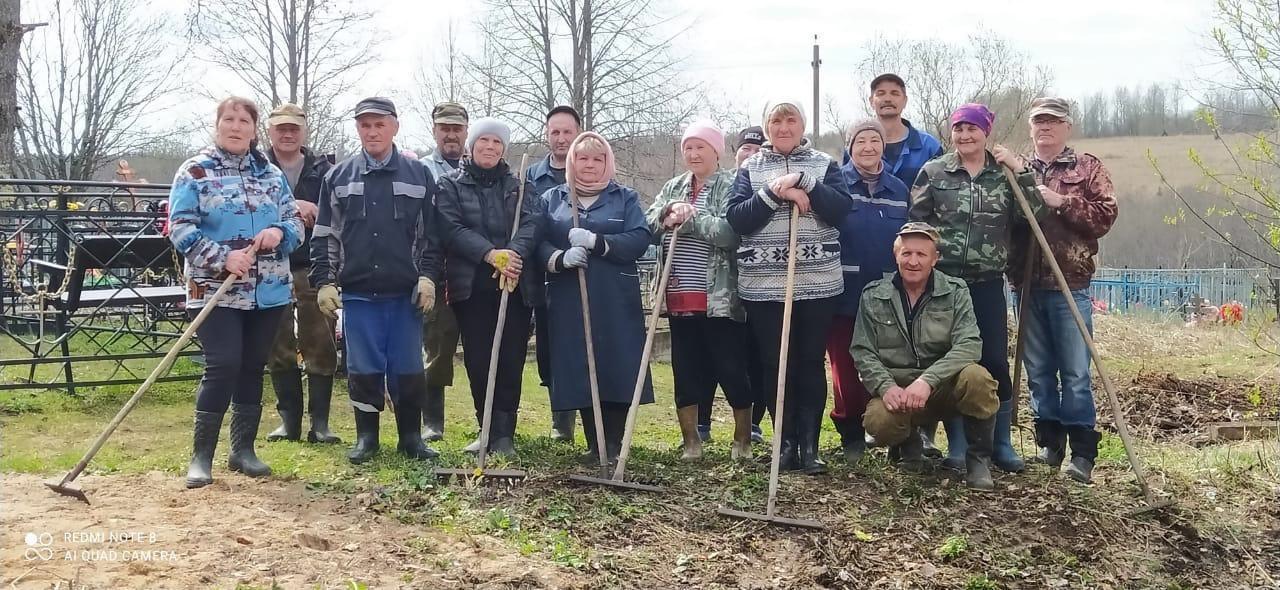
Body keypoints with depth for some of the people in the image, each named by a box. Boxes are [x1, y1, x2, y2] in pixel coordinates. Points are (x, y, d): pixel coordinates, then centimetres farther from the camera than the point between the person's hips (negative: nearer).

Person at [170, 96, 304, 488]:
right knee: (223, 367, -12)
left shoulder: (272, 174, 12)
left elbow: (295, 222, 13)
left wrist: (279, 232, -11)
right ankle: (201, 455, -1)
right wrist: (223, 258, -21)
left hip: (269, 291, 5)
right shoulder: (194, 172, -1)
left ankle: (243, 449, 21)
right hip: (215, 291, -4)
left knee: (253, 367, 10)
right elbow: (180, 228, -9)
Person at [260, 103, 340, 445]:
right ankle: (289, 419, 16)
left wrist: (312, 214, -14)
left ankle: (320, 421, 6)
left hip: (314, 269, 0)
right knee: (279, 349, 6)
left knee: (321, 347, -1)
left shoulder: (323, 170, 8)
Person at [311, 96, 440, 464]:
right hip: (357, 292, 1)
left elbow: (430, 234, 6)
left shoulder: (419, 175, 6)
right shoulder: (339, 177, 9)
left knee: (408, 369, 3)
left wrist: (427, 277, -2)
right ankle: (366, 437, 17)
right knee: (363, 369, 5)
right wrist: (324, 282, 2)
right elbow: (325, 236, 9)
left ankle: (410, 437, 16)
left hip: (405, 293, -1)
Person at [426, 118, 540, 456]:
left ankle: (503, 435, 3)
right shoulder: (451, 186, 10)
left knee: (511, 360, -3)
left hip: (516, 286, 1)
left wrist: (514, 254, -22)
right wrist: (491, 254, -20)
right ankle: (489, 430, 12)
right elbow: (452, 229, -6)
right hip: (471, 286, -1)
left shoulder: (518, 186, 15)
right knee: (478, 362, 1)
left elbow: (531, 224, -2)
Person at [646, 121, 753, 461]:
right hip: (680, 297, 6)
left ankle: (743, 441, 18)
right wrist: (669, 209, -12)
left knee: (732, 368, 1)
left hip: (720, 298, -5)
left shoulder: (730, 186, -4)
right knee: (686, 370, 10)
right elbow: (649, 226, 6)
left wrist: (688, 217, -15)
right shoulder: (672, 188, 15)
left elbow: (730, 231, -19)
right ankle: (691, 442, 22)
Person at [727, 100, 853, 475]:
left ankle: (809, 445, 8)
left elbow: (841, 210, -7)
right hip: (764, 285, 0)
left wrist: (803, 181, -15)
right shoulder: (751, 168, 8)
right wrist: (775, 193, -15)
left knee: (811, 363, 2)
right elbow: (737, 220, -4)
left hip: (818, 283, 0)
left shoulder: (823, 164, 8)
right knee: (776, 365, 3)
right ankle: (786, 443, 12)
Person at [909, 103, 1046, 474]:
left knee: (995, 362, 1)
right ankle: (957, 446, 14)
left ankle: (1001, 444, 15)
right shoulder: (933, 172, 1)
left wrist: (1021, 171, -10)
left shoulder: (1005, 174, 6)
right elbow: (914, 223, 1)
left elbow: (1032, 216, -4)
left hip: (988, 284, 1)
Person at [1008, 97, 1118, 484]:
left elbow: (1105, 216, -4)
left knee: (1076, 372, -3)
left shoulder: (1088, 168, 7)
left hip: (1070, 285, -3)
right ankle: (1050, 442, 18)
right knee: (1038, 371, 9)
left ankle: (1082, 452, 2)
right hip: (1026, 284, 4)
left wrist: (1062, 202, -11)